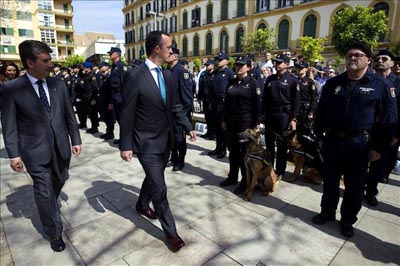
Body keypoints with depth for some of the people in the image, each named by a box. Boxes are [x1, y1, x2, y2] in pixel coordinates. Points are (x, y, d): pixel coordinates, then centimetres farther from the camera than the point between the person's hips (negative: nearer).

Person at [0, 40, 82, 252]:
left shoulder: (58, 84, 1)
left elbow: (69, 115, 5)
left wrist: (76, 140, 5)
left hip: (61, 146, 4)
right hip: (35, 151, -3)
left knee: (59, 181, 21)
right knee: (44, 190, 6)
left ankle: (48, 206, 53)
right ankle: (54, 232, 24)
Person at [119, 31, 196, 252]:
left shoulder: (168, 75, 4)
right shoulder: (135, 76, -16)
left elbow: (175, 105, 12)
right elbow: (127, 113, -14)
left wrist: (188, 127, 7)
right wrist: (125, 145, -13)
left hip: (165, 139, 7)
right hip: (147, 142, -7)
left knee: (153, 177, 24)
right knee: (159, 188, 1)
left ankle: (142, 205, 51)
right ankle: (171, 231, 19)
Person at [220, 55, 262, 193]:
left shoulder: (253, 83, -4)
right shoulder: (231, 83, 10)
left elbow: (257, 104, -8)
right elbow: (226, 102, 13)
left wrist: (257, 124, -12)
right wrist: (224, 119, 10)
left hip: (246, 122, -5)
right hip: (231, 121, 5)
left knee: (244, 151, 2)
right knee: (233, 150, 12)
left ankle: (245, 181, 15)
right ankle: (232, 176, 27)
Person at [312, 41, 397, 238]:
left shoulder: (380, 85, -3)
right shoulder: (333, 83, 5)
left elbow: (389, 118, -2)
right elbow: (320, 111, 9)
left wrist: (379, 147, -5)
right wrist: (320, 137, 6)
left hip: (360, 144, -2)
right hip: (332, 141, 2)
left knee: (355, 186, 10)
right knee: (330, 181, 14)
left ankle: (348, 220, 29)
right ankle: (327, 212, 33)